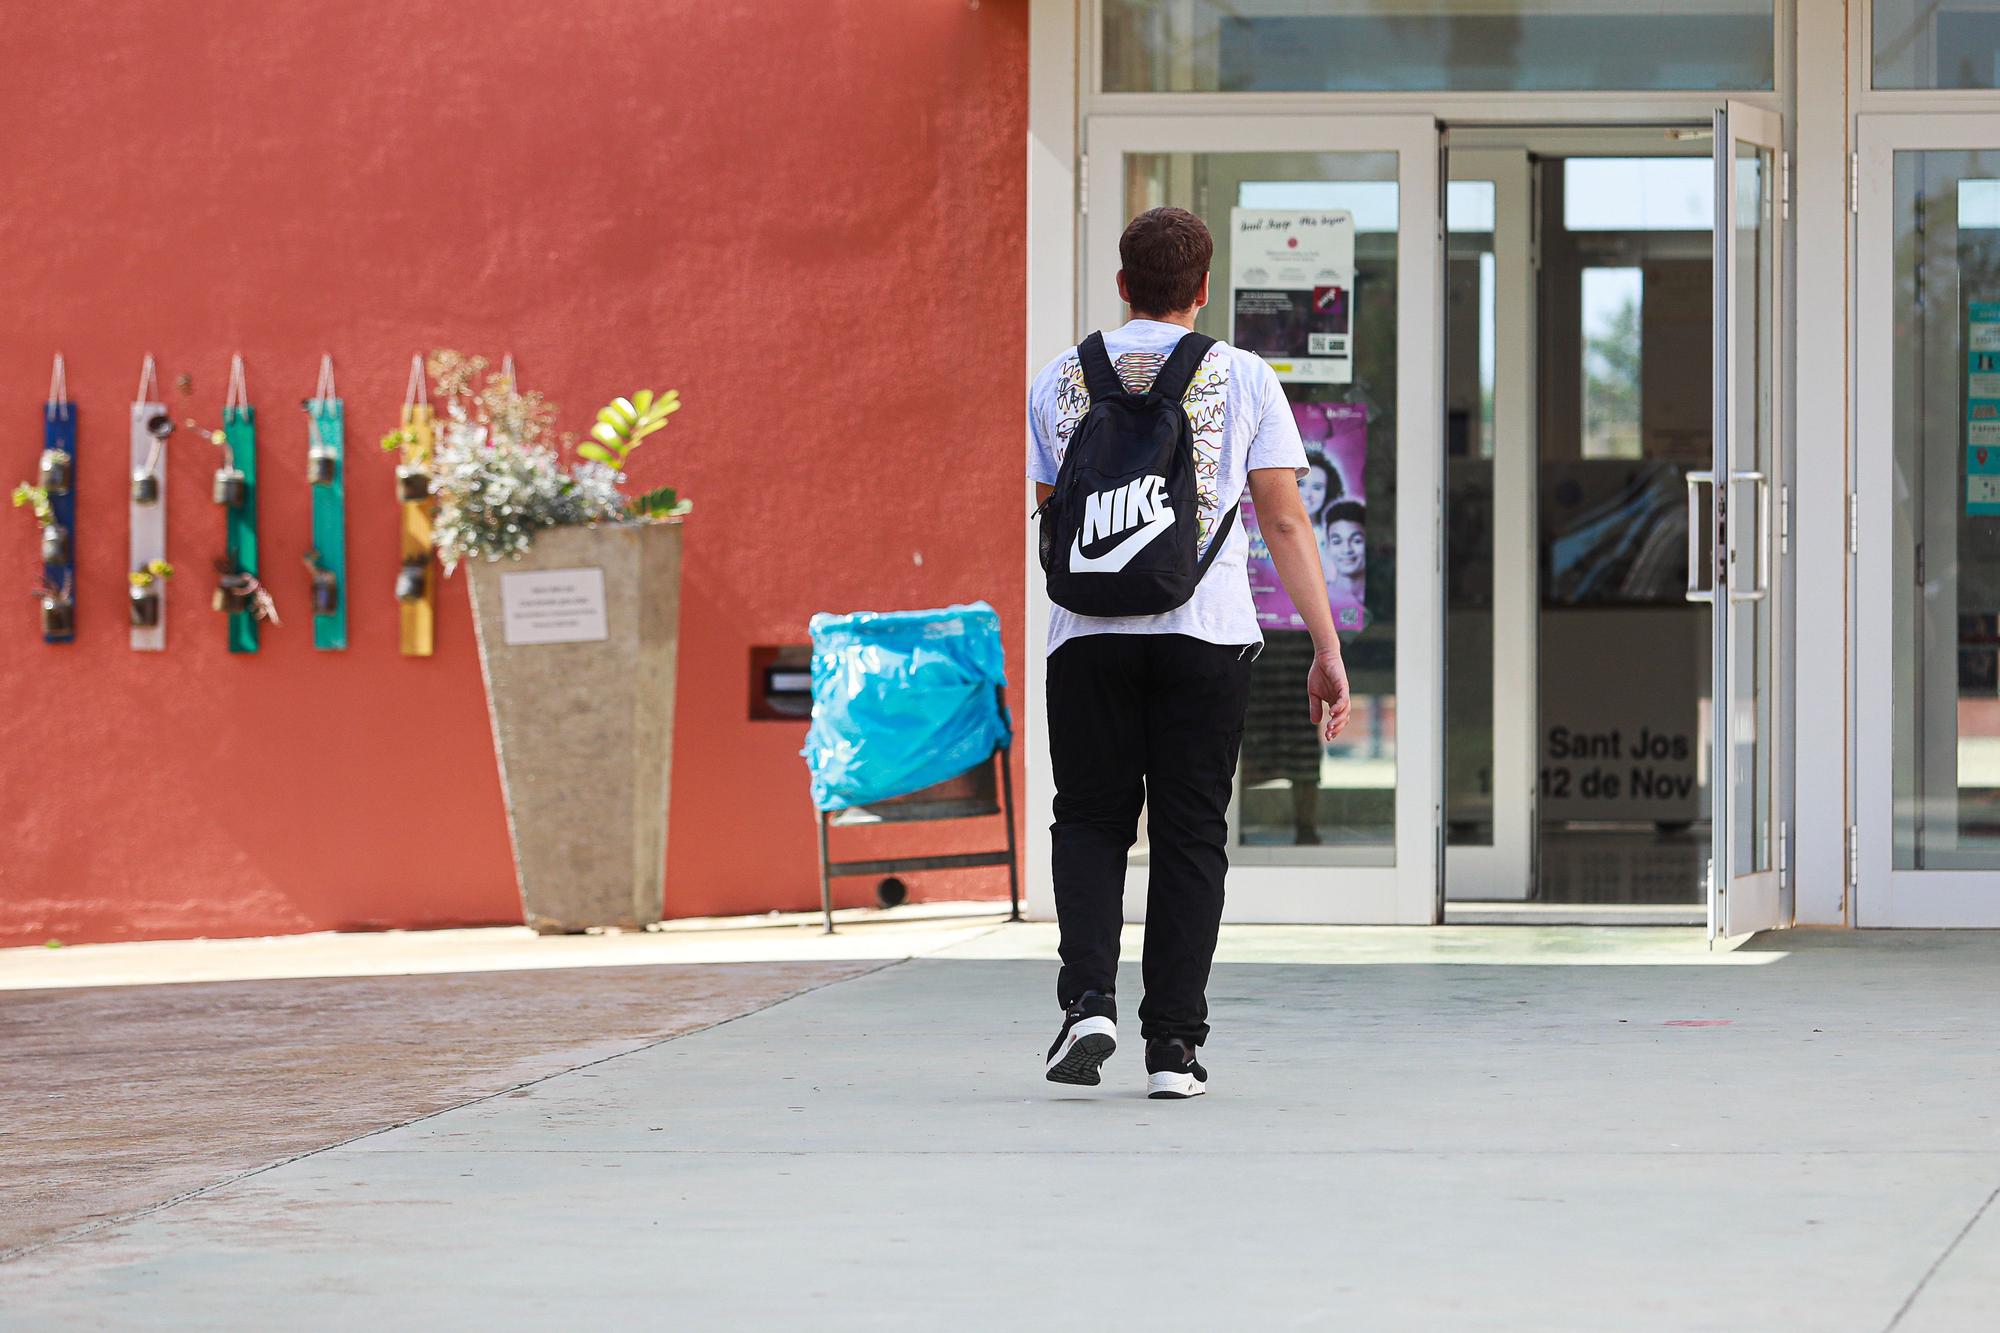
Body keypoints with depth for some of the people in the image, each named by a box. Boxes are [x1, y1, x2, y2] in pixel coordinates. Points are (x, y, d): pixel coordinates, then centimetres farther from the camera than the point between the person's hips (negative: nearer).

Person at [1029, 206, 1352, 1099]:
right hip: (1207, 628, -1)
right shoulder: (1243, 379, 4)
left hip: (1089, 631, 1)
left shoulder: (1061, 379, 9)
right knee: (1189, 834, 5)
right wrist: (1326, 650, 0)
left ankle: (1089, 999, -9)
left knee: (1091, 821, 11)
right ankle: (1172, 1043, 2)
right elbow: (1285, 521, 0)